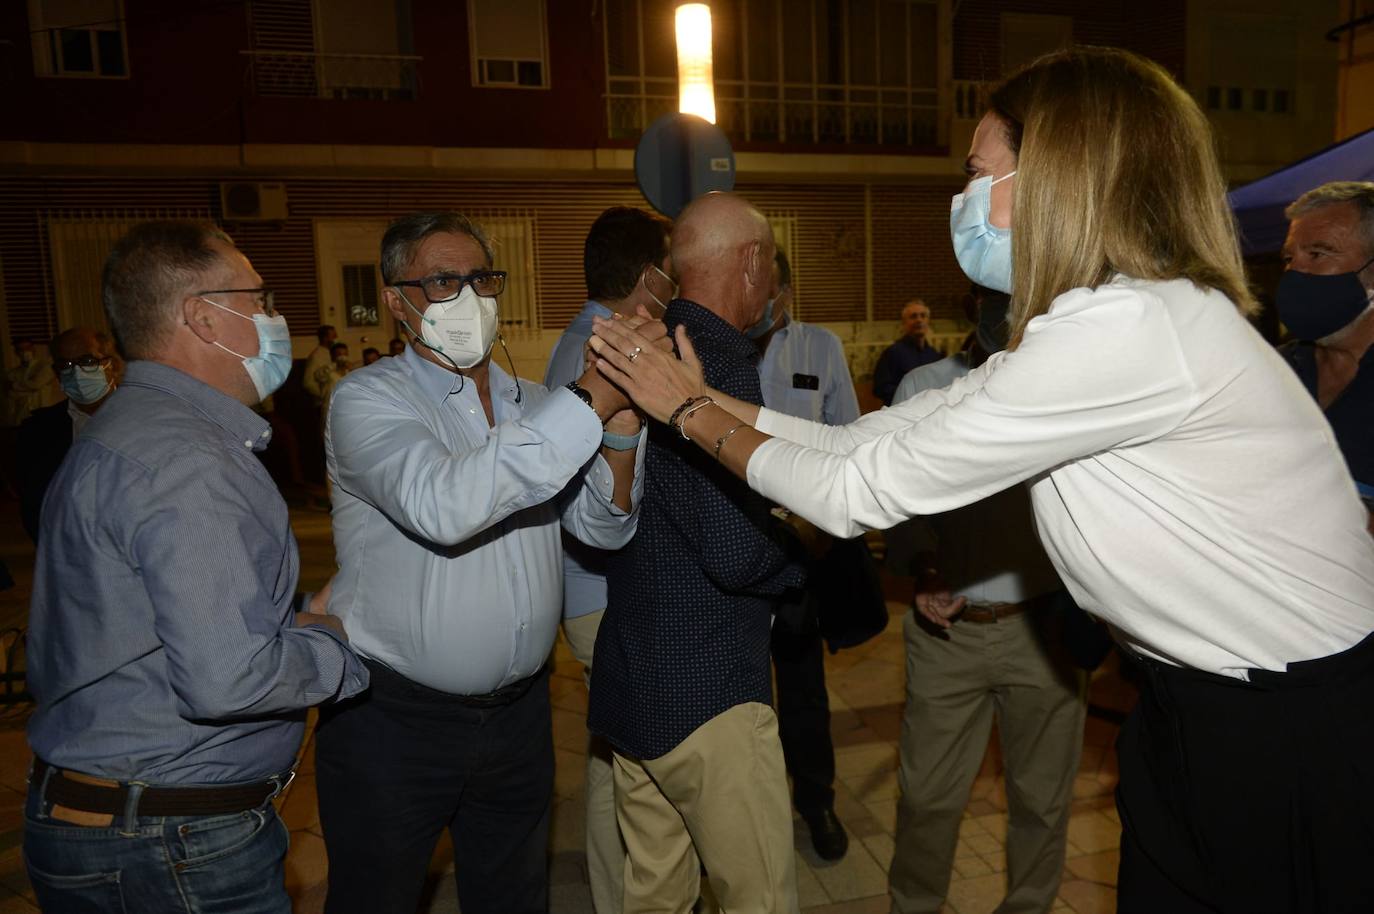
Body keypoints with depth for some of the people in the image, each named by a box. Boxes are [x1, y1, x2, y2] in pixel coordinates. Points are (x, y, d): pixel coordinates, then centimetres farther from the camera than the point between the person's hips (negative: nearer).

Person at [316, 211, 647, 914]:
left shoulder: (533, 407, 5)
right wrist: (589, 401, -32)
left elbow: (603, 528, -3)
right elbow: (442, 506, -32)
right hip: (394, 719, -4)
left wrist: (621, 429, -22)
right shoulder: (368, 399, -12)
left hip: (518, 711, 5)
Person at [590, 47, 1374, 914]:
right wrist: (710, 398, 3)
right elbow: (875, 439, 2)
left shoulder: (1127, 326, -27)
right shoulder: (1092, 322, 4)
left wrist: (694, 413, -9)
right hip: (1200, 704, 8)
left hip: (1293, 739, -8)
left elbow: (857, 491, -22)